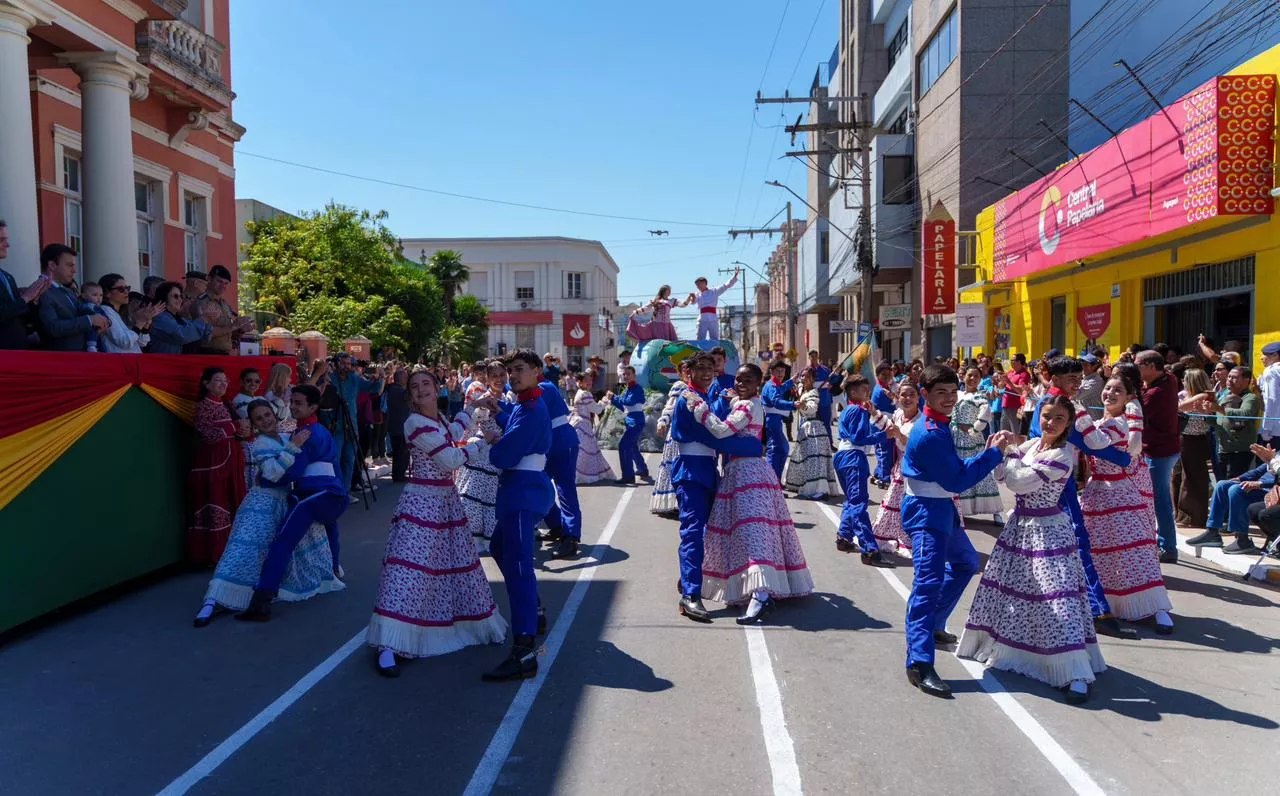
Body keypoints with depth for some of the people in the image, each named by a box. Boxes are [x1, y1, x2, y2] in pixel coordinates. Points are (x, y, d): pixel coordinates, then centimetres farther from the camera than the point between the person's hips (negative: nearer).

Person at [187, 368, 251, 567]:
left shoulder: (225, 404, 14)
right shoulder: (203, 405, -9)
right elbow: (208, 434, -20)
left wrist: (242, 433, -1)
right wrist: (236, 427, -18)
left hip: (230, 461, 8)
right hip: (212, 462, -8)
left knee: (231, 506, 10)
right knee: (214, 507, -4)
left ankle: (227, 550, 18)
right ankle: (211, 554, 4)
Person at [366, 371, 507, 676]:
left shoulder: (439, 417, 9)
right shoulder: (416, 424, -17)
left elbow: (453, 433, 32)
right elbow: (451, 459, -17)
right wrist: (483, 442, -7)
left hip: (446, 500, 9)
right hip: (422, 502, -9)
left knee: (457, 562, 20)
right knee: (408, 567, -13)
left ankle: (475, 622, 37)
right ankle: (387, 646, -12)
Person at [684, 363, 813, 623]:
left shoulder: (748, 406, -13)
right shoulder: (740, 402, 17)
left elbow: (721, 430, -22)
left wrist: (698, 405, -16)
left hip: (747, 471, -10)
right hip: (739, 470, 10)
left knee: (750, 527, -18)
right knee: (742, 526, 14)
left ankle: (760, 594, -26)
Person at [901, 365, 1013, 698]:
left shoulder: (938, 426, 10)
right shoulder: (929, 434, -22)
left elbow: (955, 470, 14)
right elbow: (957, 481, -21)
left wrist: (988, 451, 1)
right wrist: (993, 453, -14)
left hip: (942, 508, 11)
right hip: (926, 511, -11)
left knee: (966, 562, 28)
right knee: (929, 582, -18)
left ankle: (933, 625, 39)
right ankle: (919, 664, -22)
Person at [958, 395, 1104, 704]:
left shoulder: (1062, 455, -19)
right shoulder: (1033, 444, 4)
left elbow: (1019, 481, -23)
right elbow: (1004, 476, 5)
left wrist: (1004, 453, -11)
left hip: (1046, 531, -8)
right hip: (1021, 525, 8)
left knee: (1056, 597, -12)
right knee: (1009, 585, 20)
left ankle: (1077, 673, -9)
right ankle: (1001, 642, 41)